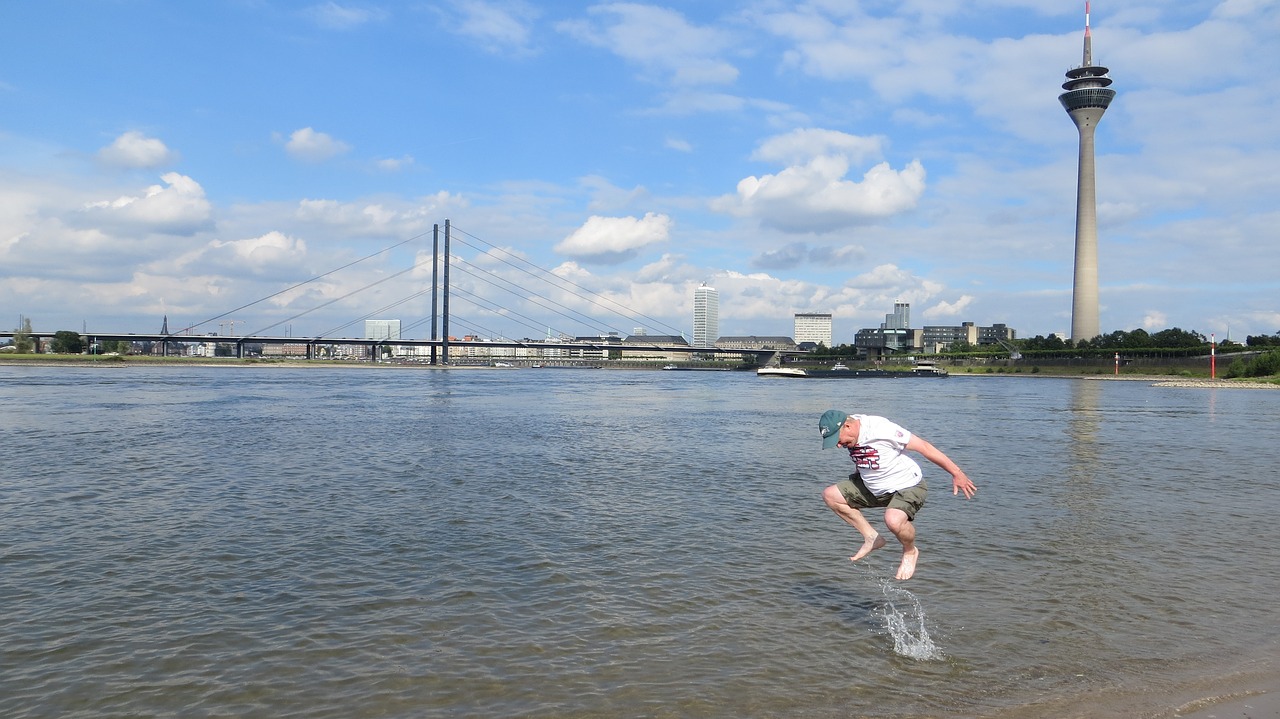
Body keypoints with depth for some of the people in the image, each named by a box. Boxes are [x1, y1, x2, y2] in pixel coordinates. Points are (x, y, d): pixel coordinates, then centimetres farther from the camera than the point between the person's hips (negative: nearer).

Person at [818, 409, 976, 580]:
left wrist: (956, 473, -21)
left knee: (893, 520, -36)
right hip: (873, 488, 8)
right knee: (830, 495, -1)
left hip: (908, 486, -8)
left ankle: (910, 552, -1)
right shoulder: (849, 434, -9)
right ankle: (872, 538, 6)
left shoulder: (880, 429, -31)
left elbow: (924, 447, -25)